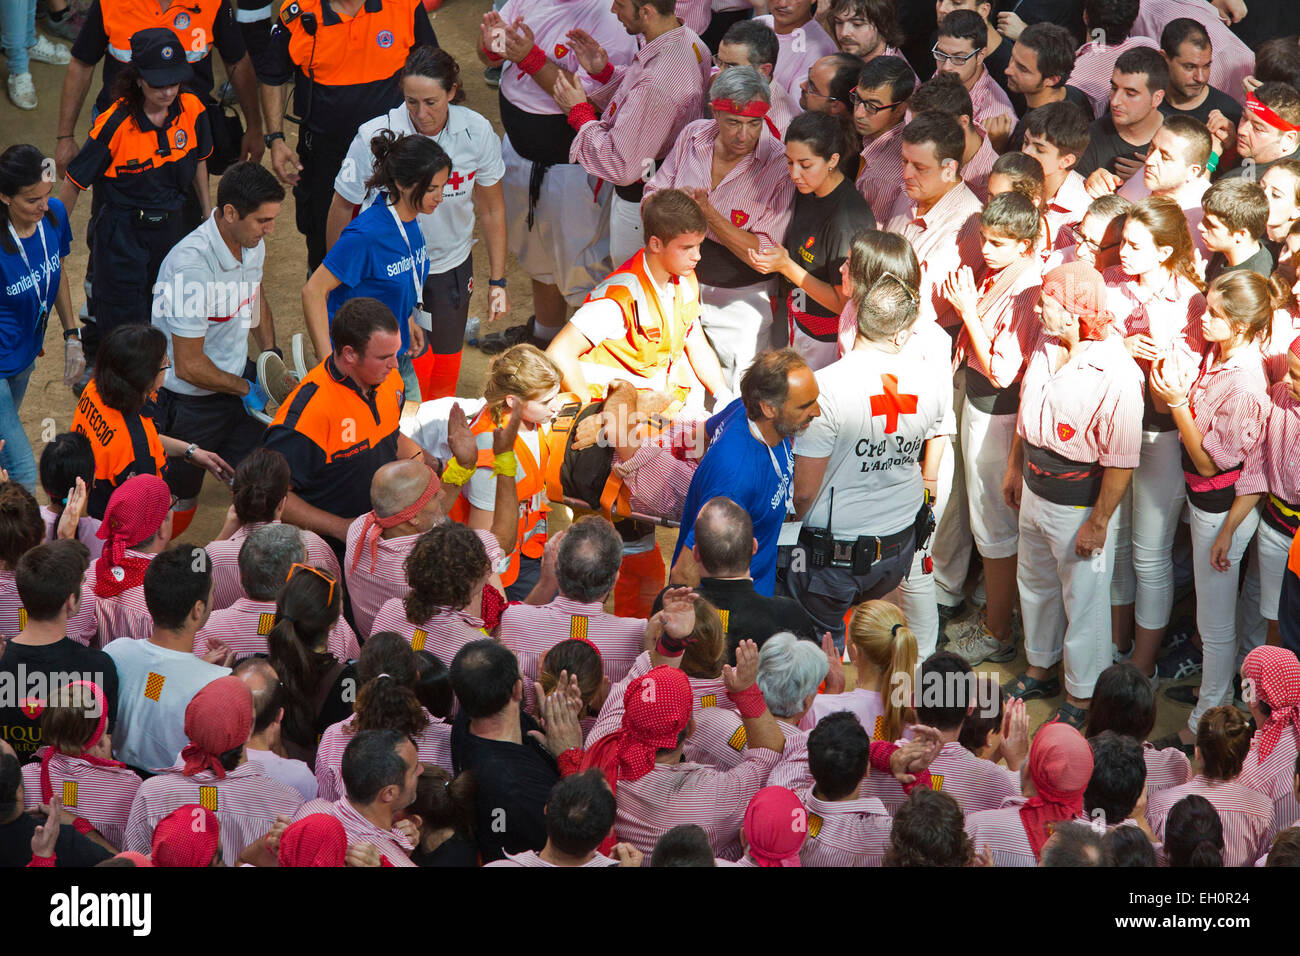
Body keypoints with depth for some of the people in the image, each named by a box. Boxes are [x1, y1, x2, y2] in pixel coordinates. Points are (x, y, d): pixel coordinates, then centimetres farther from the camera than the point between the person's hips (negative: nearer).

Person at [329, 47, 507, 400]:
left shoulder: (476, 132, -13)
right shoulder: (374, 137, -22)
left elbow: (492, 208, 2)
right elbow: (342, 207, -8)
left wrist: (497, 281, 5)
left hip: (451, 265, 3)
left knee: (445, 371, 11)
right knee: (415, 361, -11)